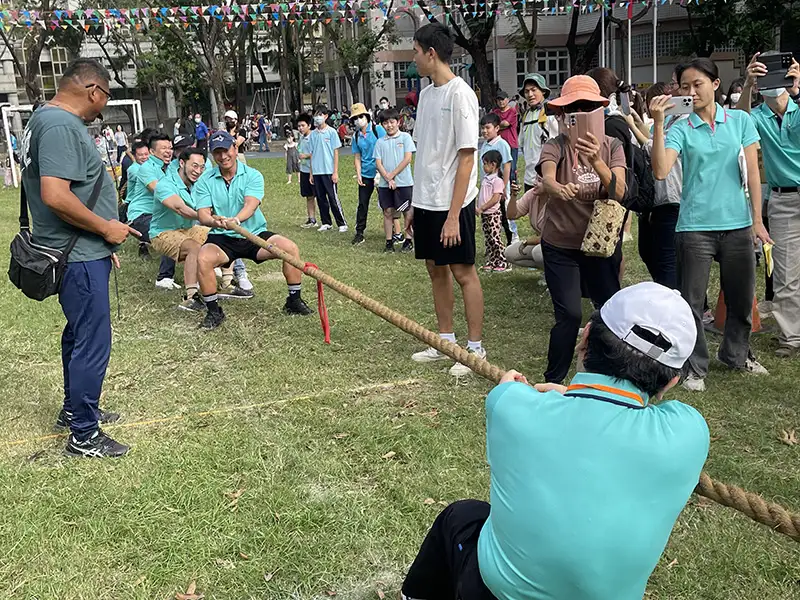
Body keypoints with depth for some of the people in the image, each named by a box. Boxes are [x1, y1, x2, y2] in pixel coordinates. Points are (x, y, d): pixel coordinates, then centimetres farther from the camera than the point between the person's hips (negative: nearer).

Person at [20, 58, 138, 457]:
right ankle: (83, 436, 8)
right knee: (92, 343, -3)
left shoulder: (48, 118, 13)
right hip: (80, 259, -11)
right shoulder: (61, 126, -20)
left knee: (78, 334, 22)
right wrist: (106, 228, -17)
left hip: (80, 252, 11)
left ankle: (74, 409, 38)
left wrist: (101, 241, 21)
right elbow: (55, 196, -30)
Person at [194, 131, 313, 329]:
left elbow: (251, 204, -21)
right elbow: (203, 214, -11)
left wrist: (235, 220, -44)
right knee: (203, 259, -31)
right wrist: (215, 221, -37)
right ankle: (213, 311, -12)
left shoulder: (253, 176, -2)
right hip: (221, 239, 0)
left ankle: (294, 301, -1)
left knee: (290, 248, -20)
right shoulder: (205, 182, 1)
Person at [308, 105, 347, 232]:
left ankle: (342, 223, 2)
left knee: (333, 199, -4)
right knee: (321, 198, 9)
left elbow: (336, 152, -4)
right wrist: (311, 173, 9)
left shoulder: (331, 132, -3)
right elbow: (312, 154, 12)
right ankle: (326, 223, 19)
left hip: (329, 171, -5)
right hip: (316, 172, 5)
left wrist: (335, 172, -9)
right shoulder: (313, 134, 9)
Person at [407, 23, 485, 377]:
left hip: (451, 204, -8)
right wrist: (415, 204, 15)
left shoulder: (460, 94, -13)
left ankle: (475, 348, 10)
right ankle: (446, 340, 25)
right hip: (426, 201, 8)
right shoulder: (426, 94, 11)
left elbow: (466, 157, -16)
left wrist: (453, 214, -19)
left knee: (463, 272, 0)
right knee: (436, 269, 13)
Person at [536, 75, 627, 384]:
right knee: (569, 315, -11)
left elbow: (619, 191, -19)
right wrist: (558, 189, -55)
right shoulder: (555, 146, -10)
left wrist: (596, 162, -37)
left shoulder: (612, 146, -3)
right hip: (560, 246, -3)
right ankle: (553, 381, 6)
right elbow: (547, 180, -31)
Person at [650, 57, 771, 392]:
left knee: (741, 297, 15)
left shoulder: (740, 120, 4)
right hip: (695, 227, -2)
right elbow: (661, 171, -19)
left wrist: (757, 219, 0)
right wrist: (658, 124, -24)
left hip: (738, 224, 3)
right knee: (692, 301, 2)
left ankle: (736, 355, 36)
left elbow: (752, 172, 4)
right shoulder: (680, 129, -3)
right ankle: (696, 368, 15)